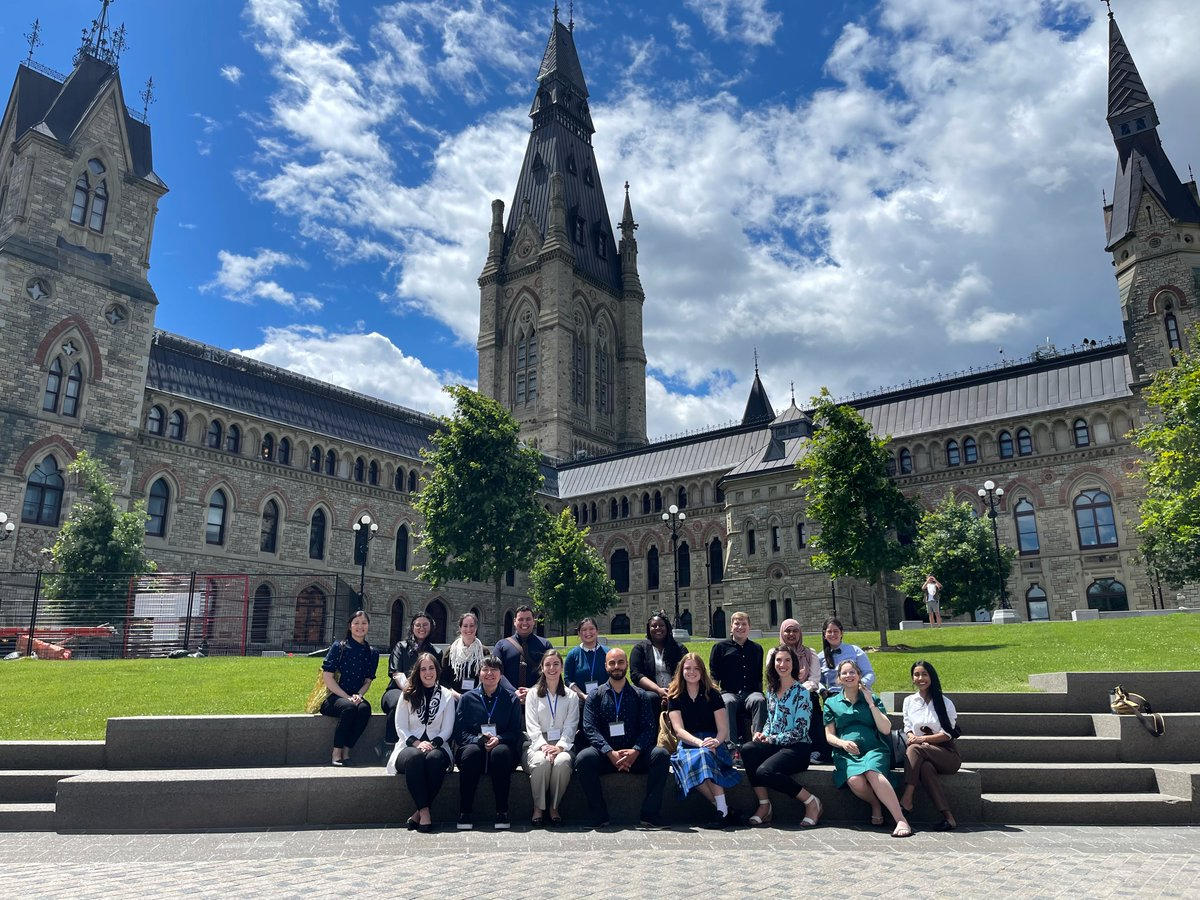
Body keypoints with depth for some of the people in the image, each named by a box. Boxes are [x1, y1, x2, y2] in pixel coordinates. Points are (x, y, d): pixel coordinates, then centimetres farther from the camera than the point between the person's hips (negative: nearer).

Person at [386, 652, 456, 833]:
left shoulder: (447, 695, 11)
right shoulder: (408, 694, 11)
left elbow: (447, 729, 6)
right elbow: (400, 727, 4)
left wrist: (433, 744, -13)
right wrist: (416, 743, -13)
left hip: (437, 746, 0)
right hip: (410, 746, 0)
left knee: (434, 758, -36)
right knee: (414, 757, -36)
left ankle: (419, 813, -26)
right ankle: (424, 812, -33)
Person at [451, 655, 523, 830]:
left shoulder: (511, 700, 13)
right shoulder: (467, 698, 14)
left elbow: (515, 732, 5)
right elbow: (459, 732, 5)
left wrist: (499, 739, -15)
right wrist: (478, 740, -14)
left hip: (501, 745, 0)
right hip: (473, 745, 0)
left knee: (501, 752, -35)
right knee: (471, 751, -34)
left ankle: (502, 811, -25)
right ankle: (464, 812, -26)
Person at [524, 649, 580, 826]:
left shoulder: (571, 696, 14)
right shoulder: (533, 694, 12)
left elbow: (570, 726, 5)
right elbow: (532, 726, 2)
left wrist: (560, 747, -14)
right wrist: (543, 745, -16)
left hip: (562, 744, 0)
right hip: (538, 743, 0)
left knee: (562, 761, -33)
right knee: (541, 761, -34)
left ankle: (554, 807, -13)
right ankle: (538, 807, -14)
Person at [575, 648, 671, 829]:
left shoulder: (640, 696, 11)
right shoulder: (595, 696, 8)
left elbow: (648, 728, 1)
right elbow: (590, 728, -4)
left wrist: (635, 751, -19)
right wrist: (610, 753, -19)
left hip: (634, 755, 1)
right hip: (605, 755, -1)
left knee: (661, 754, -27)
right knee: (583, 758, -31)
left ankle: (650, 814, -19)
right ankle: (599, 815, -17)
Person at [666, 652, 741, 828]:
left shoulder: (712, 695, 6)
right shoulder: (675, 697, 6)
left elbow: (724, 729, 0)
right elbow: (679, 730, -7)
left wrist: (716, 741, -24)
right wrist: (700, 742, -25)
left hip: (713, 744, 0)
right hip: (687, 745, 1)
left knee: (704, 754, -36)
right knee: (689, 763, -35)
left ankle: (723, 811, -37)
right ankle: (724, 808, -28)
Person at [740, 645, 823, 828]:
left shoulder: (802, 692, -6)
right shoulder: (772, 690, 14)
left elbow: (799, 732, -11)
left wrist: (770, 739, -11)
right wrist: (762, 734, 1)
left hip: (798, 748, -6)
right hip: (775, 745, 6)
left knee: (764, 771, -31)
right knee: (747, 748, -26)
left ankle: (811, 801, -10)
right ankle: (764, 805, -17)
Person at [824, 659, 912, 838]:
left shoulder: (872, 699, 17)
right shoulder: (831, 703, 17)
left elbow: (886, 729, 5)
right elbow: (829, 735, 12)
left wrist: (871, 703, 1)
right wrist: (843, 743, -9)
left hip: (874, 750, -1)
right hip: (846, 754, 1)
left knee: (872, 773, -36)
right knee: (855, 780, -33)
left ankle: (901, 820, -37)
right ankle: (875, 805, -3)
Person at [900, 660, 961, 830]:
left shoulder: (944, 702, 2)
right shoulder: (909, 701, 15)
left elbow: (947, 734, -4)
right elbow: (908, 730, 14)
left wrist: (921, 739, -14)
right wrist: (912, 737, -11)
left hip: (947, 755, -2)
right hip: (924, 757, 2)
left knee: (914, 749, -32)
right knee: (925, 767, -35)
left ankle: (906, 799, -38)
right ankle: (947, 816, -37)